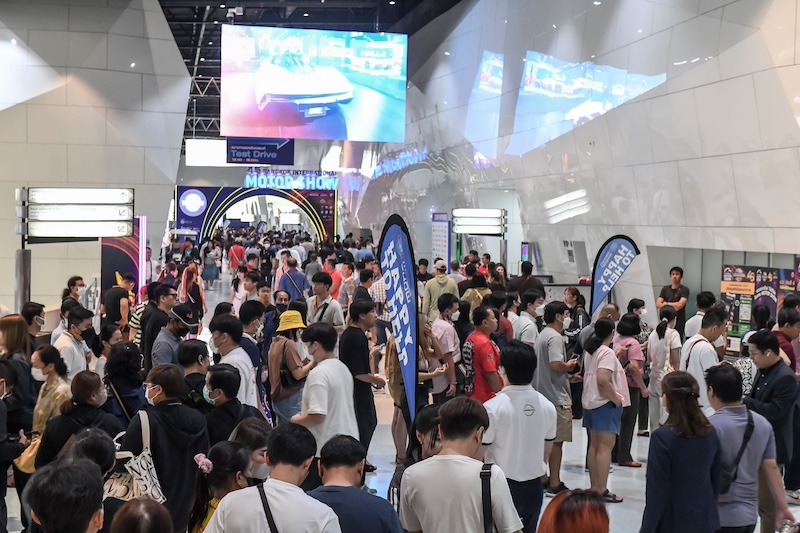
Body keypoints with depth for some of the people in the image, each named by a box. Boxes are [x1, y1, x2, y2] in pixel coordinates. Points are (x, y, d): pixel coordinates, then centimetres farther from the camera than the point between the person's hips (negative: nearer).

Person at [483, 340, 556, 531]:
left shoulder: (492, 407, -17)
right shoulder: (547, 406, -1)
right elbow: (547, 451, 10)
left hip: (502, 485, -4)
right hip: (533, 485, 4)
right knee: (529, 529, 15)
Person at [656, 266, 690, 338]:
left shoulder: (684, 289, -2)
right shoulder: (665, 289, 11)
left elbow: (680, 304, -14)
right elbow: (658, 304, 2)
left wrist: (666, 303, -3)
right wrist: (673, 306, -9)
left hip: (678, 323, -4)